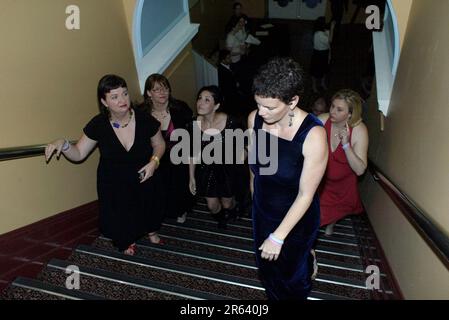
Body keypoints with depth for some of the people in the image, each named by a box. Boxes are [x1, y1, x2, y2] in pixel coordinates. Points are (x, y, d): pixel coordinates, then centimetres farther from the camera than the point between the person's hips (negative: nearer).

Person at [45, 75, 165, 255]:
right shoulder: (98, 125, -19)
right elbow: (78, 154, -10)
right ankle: (125, 241, 51)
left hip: (143, 181, 0)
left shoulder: (144, 120, -21)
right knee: (119, 217, 16)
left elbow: (159, 144, -3)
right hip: (113, 185, 0)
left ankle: (148, 230, 58)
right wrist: (63, 144, -30)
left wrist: (154, 161, -20)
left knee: (144, 211, 20)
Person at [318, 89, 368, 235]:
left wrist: (346, 145, -38)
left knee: (337, 210, 26)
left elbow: (360, 170, -27)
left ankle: (331, 223, 59)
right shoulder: (322, 120, -25)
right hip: (320, 179, -1)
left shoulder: (359, 130, -26)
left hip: (343, 182, 1)